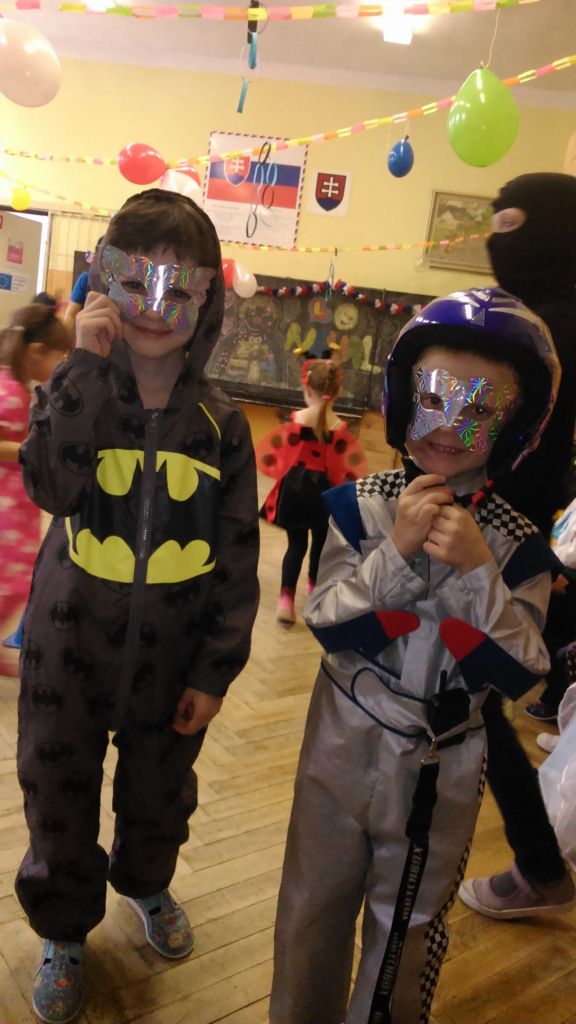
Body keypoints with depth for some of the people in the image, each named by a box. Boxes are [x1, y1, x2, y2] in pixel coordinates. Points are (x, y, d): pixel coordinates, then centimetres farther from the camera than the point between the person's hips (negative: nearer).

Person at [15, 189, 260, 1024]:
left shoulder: (221, 423, -6)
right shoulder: (76, 390, -7)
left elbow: (238, 554, -4)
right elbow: (52, 485, -27)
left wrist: (217, 669, -4)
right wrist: (87, 364, -29)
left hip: (172, 656, 1)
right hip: (70, 645, 0)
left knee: (161, 790, 21)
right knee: (61, 797, 15)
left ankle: (145, 883, 54)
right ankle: (64, 929, 44)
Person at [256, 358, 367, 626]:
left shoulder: (296, 419, -8)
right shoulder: (338, 427, -10)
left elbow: (286, 456, -2)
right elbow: (336, 467, -6)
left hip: (294, 486, 1)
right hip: (322, 489, -1)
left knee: (296, 543, 9)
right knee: (320, 540, 21)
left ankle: (286, 598, -4)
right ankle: (314, 585, 41)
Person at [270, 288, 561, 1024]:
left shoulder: (517, 545, -11)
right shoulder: (362, 506, -12)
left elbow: (517, 674, -15)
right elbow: (328, 625, -15)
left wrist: (478, 570, -27)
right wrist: (396, 550, -27)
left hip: (440, 769, 0)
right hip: (343, 743, 0)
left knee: (407, 930, 21)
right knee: (312, 911, 21)